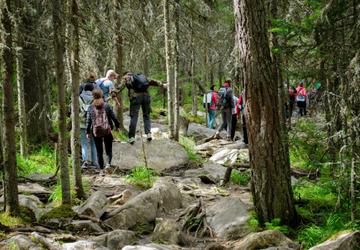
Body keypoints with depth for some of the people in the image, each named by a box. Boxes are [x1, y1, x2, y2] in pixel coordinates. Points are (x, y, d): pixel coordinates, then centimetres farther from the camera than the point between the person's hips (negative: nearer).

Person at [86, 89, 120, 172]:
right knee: (109, 150, 8)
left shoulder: (91, 107, 0)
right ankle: (108, 162, -19)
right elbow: (113, 117, 0)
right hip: (107, 131, -1)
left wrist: (88, 132, 8)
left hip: (96, 132, 1)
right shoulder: (106, 106, -2)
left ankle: (101, 169, 11)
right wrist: (117, 125, 15)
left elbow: (88, 121, 0)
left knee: (99, 151, 10)